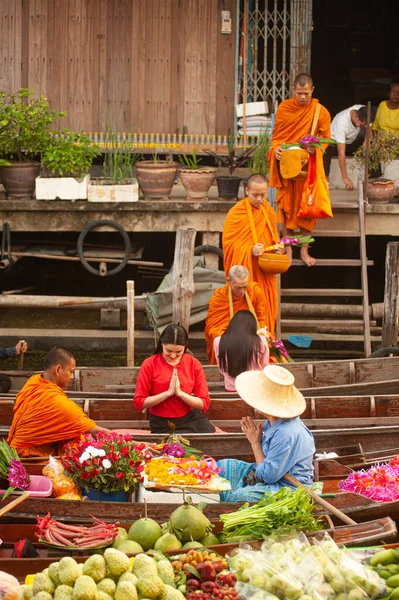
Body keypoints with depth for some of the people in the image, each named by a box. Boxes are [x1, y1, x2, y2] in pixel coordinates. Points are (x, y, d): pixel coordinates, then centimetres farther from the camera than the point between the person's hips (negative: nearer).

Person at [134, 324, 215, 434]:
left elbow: (204, 404, -1)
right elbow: (139, 402, -7)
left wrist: (180, 393, -15)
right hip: (163, 425, -3)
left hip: (192, 420, 3)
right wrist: (168, 393, -15)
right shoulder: (149, 365, -5)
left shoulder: (193, 364, 1)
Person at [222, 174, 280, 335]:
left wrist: (277, 246, -3)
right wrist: (249, 251, -24)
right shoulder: (236, 213, -9)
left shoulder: (269, 212, 8)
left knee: (266, 309, 7)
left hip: (265, 273, 5)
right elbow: (228, 243, -10)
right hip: (245, 272, -5)